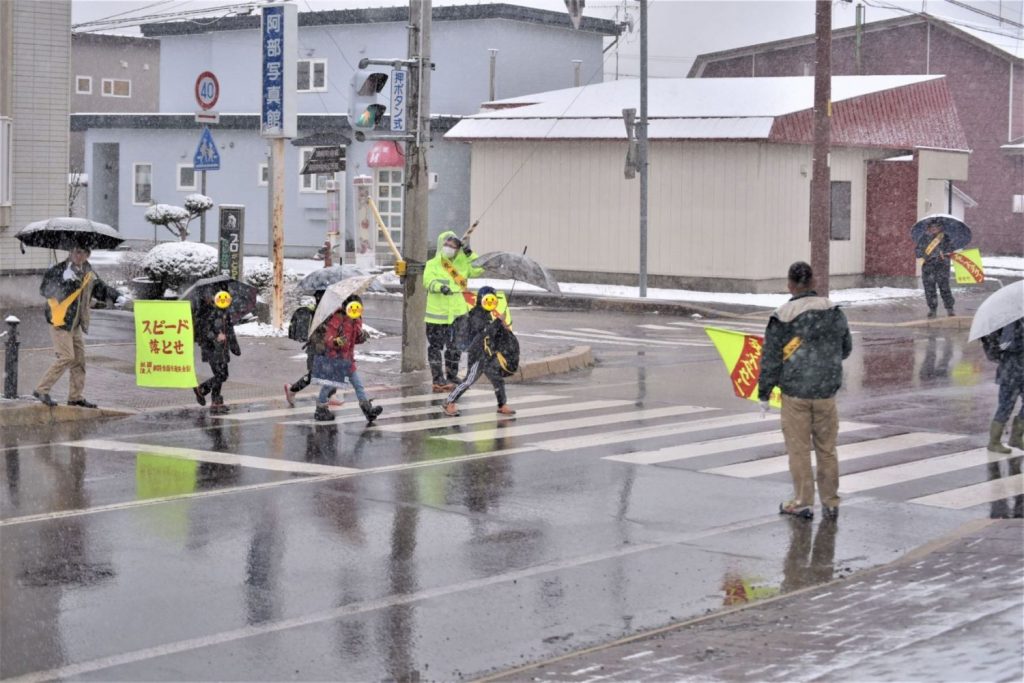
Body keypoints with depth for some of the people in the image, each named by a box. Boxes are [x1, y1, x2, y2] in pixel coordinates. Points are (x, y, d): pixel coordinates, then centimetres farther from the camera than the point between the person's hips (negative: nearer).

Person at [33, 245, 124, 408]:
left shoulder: (88, 272, 10)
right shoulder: (59, 270, -13)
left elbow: (100, 288, 24)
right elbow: (44, 289, -22)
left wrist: (116, 297, 10)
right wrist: (64, 280, -33)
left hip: (76, 324, 8)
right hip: (60, 321, -8)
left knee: (79, 359, 9)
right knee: (66, 357, -15)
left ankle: (76, 396, 18)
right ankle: (41, 390, -9)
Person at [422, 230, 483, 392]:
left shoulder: (462, 263, 9)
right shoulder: (432, 264, -6)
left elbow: (477, 270, 3)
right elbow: (428, 281, -19)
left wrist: (470, 255, -8)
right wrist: (440, 286, -38)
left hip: (457, 312, 5)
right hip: (437, 312, -5)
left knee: (454, 348, 15)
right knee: (436, 347, -1)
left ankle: (452, 376, 29)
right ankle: (438, 380, 2)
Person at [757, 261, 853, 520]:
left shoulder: (782, 317, -9)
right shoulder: (834, 312, 0)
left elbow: (770, 359, -6)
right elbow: (846, 348, 12)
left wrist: (764, 393, 4)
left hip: (794, 392, -3)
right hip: (826, 392, 3)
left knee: (799, 448, 7)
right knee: (826, 448, 12)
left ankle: (802, 502, 12)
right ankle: (830, 503, 18)